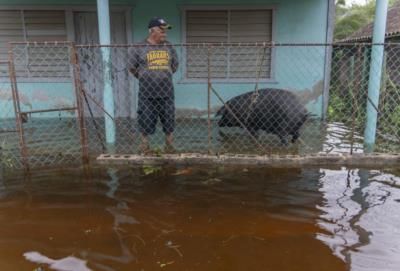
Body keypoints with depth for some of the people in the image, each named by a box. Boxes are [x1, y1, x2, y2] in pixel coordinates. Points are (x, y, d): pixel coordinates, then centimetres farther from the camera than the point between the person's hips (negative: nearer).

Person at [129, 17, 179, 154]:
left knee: (169, 121, 11)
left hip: (167, 93, 3)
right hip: (147, 94, -2)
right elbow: (132, 68, 7)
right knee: (145, 122, 5)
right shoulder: (138, 48, -3)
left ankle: (170, 147, 27)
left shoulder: (169, 47, 7)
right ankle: (144, 148, 20)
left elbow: (175, 66, 20)